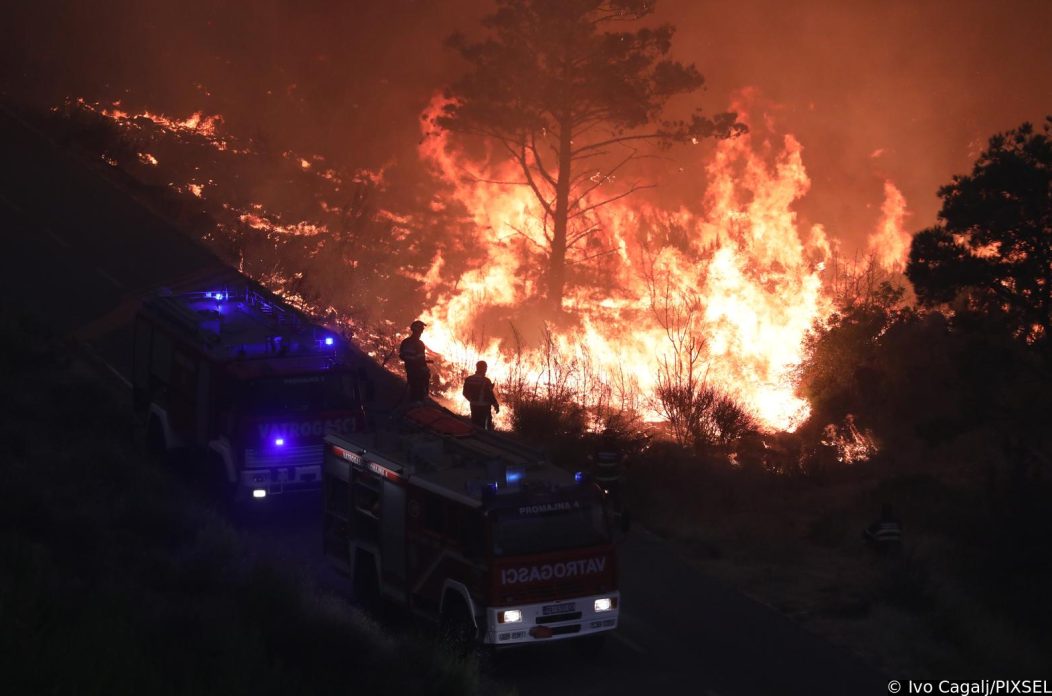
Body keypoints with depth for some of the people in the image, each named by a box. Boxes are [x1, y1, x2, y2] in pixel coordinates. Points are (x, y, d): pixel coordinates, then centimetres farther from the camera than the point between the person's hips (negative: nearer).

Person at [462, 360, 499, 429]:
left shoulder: (469, 379, 0)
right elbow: (490, 395, -16)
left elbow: (465, 393, 7)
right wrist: (496, 405, -3)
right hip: (484, 407, -5)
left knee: (475, 424, 14)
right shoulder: (486, 381, -17)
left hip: (474, 406, 6)